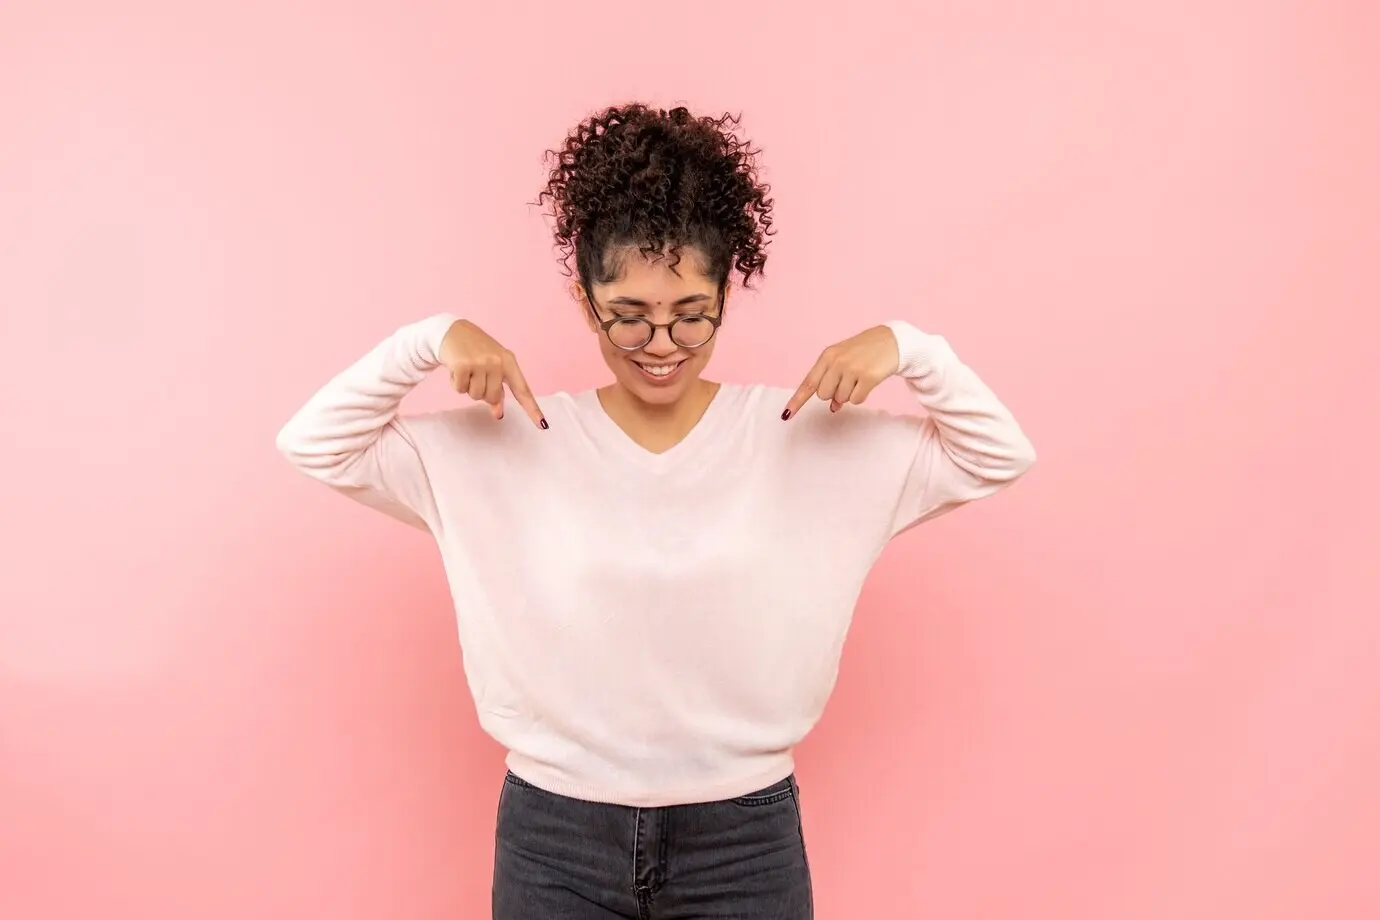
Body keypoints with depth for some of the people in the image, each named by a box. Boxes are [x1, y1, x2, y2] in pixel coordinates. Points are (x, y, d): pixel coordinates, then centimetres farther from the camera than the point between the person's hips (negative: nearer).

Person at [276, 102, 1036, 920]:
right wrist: (434, 340, -15)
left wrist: (904, 348, -16)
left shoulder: (809, 438, -5)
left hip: (746, 840, 0)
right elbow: (315, 446, -2)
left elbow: (1000, 457, -1)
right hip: (555, 841, 1)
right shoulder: (508, 442, -5)